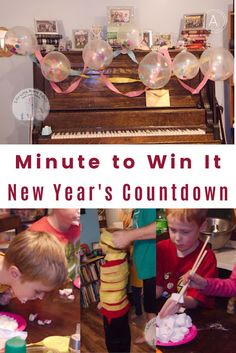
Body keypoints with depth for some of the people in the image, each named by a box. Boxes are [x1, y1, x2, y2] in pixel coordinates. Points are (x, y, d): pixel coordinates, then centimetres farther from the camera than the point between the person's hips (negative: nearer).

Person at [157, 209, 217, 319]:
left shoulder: (207, 258, -12)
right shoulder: (161, 249, 1)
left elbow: (195, 301, -15)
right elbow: (158, 287, 2)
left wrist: (181, 301, -37)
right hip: (162, 309, 5)